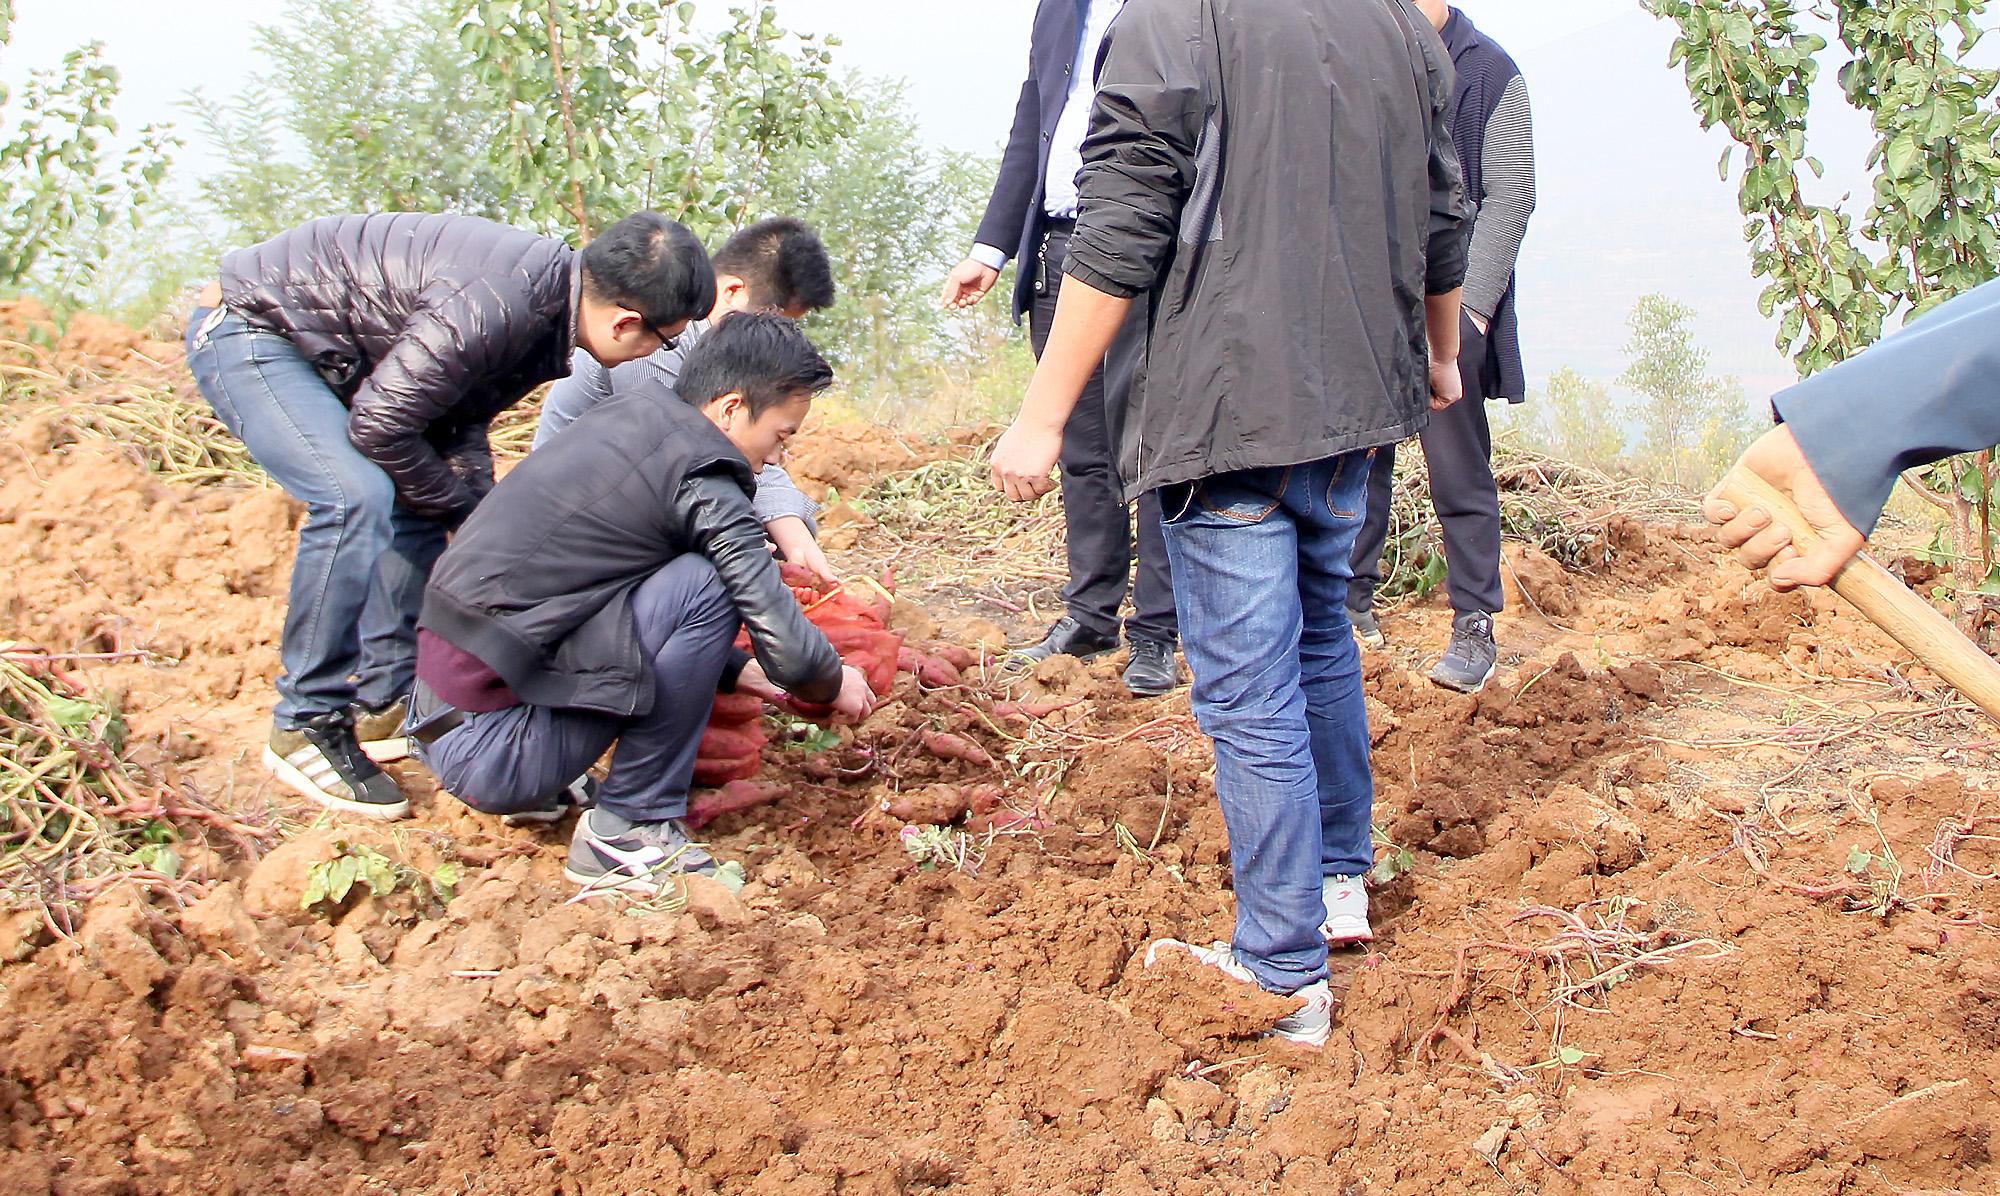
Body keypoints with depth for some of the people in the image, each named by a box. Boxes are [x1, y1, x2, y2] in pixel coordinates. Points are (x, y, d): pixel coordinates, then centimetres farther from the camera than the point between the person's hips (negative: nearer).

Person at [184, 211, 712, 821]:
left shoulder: (554, 283, -4)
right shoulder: (491, 309, -34)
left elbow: (460, 424, 6)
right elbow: (378, 427, -27)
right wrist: (468, 510, -12)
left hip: (321, 351, 10)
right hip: (246, 330, -10)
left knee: (423, 503, 5)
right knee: (356, 496, -25)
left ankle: (384, 702, 13)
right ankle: (305, 726, -13)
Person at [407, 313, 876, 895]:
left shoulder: (630, 413, 12)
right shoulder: (702, 479, -13)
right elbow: (788, 648, -14)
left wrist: (734, 669, 25)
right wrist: (834, 684, 9)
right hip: (486, 750, -9)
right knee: (704, 584, -13)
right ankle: (628, 830, -5)